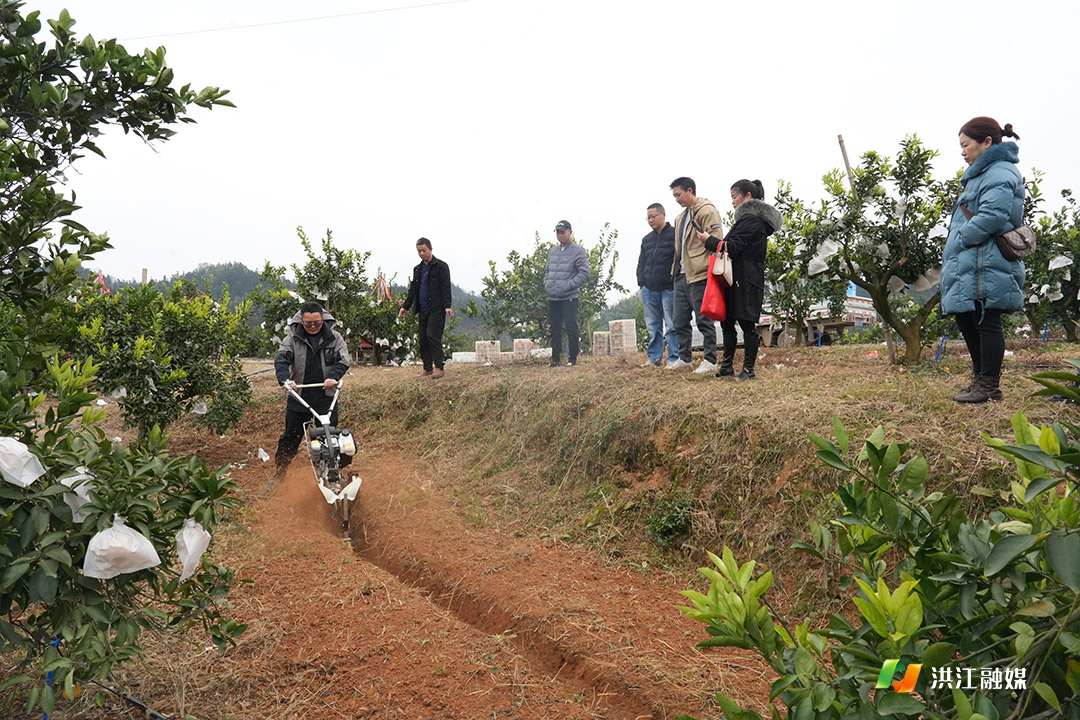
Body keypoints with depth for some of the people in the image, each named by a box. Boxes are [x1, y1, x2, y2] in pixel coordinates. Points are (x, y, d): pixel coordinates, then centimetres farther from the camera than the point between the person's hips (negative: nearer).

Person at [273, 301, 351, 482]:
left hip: (326, 396, -1)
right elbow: (281, 359, -9)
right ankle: (281, 470, 25)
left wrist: (333, 376, -27)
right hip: (299, 395, 1)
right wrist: (285, 379, -29)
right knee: (291, 436, 9)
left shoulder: (334, 337, 1)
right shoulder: (293, 337, 1)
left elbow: (343, 360, -8)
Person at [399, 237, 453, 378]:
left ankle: (438, 367, -9)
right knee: (423, 339, 5)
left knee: (433, 335, -15)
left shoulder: (441, 266, -2)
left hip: (437, 309, -7)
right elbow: (412, 290, 23)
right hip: (423, 310, 7)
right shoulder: (417, 269, 18)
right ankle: (427, 369, 11)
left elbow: (445, 288, -9)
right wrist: (405, 307, 16)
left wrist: (447, 306, -19)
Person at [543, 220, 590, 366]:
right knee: (554, 329, 9)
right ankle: (555, 359, 17)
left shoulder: (578, 251, -4)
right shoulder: (553, 251, 16)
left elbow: (584, 274, -10)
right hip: (552, 298, 6)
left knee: (571, 328, -5)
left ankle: (572, 358, 5)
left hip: (569, 298, -6)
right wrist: (546, 285, 7)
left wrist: (567, 286, -16)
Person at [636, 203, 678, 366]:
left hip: (669, 289, -6)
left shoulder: (675, 234, 1)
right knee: (653, 326, 8)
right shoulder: (646, 239, 18)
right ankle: (654, 357, 15)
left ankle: (674, 358, 3)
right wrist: (641, 282, 11)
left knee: (671, 325, -2)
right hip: (649, 290, 6)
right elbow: (641, 263, 24)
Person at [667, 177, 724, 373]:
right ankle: (684, 358, 23)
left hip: (698, 276, -9)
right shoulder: (681, 217, 20)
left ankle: (710, 361, 4)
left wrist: (710, 271, -19)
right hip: (681, 275, 9)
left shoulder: (707, 211, -8)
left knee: (704, 320, -3)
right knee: (680, 321, 12)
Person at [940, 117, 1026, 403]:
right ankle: (980, 378, 26)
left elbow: (993, 216, -24)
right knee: (966, 321, 15)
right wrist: (953, 249, 15)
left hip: (986, 266, -11)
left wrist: (958, 240, -16)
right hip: (969, 265, 11)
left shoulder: (1000, 173, -11)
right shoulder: (983, 173, 23)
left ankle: (990, 387, -1)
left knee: (986, 323, -7)